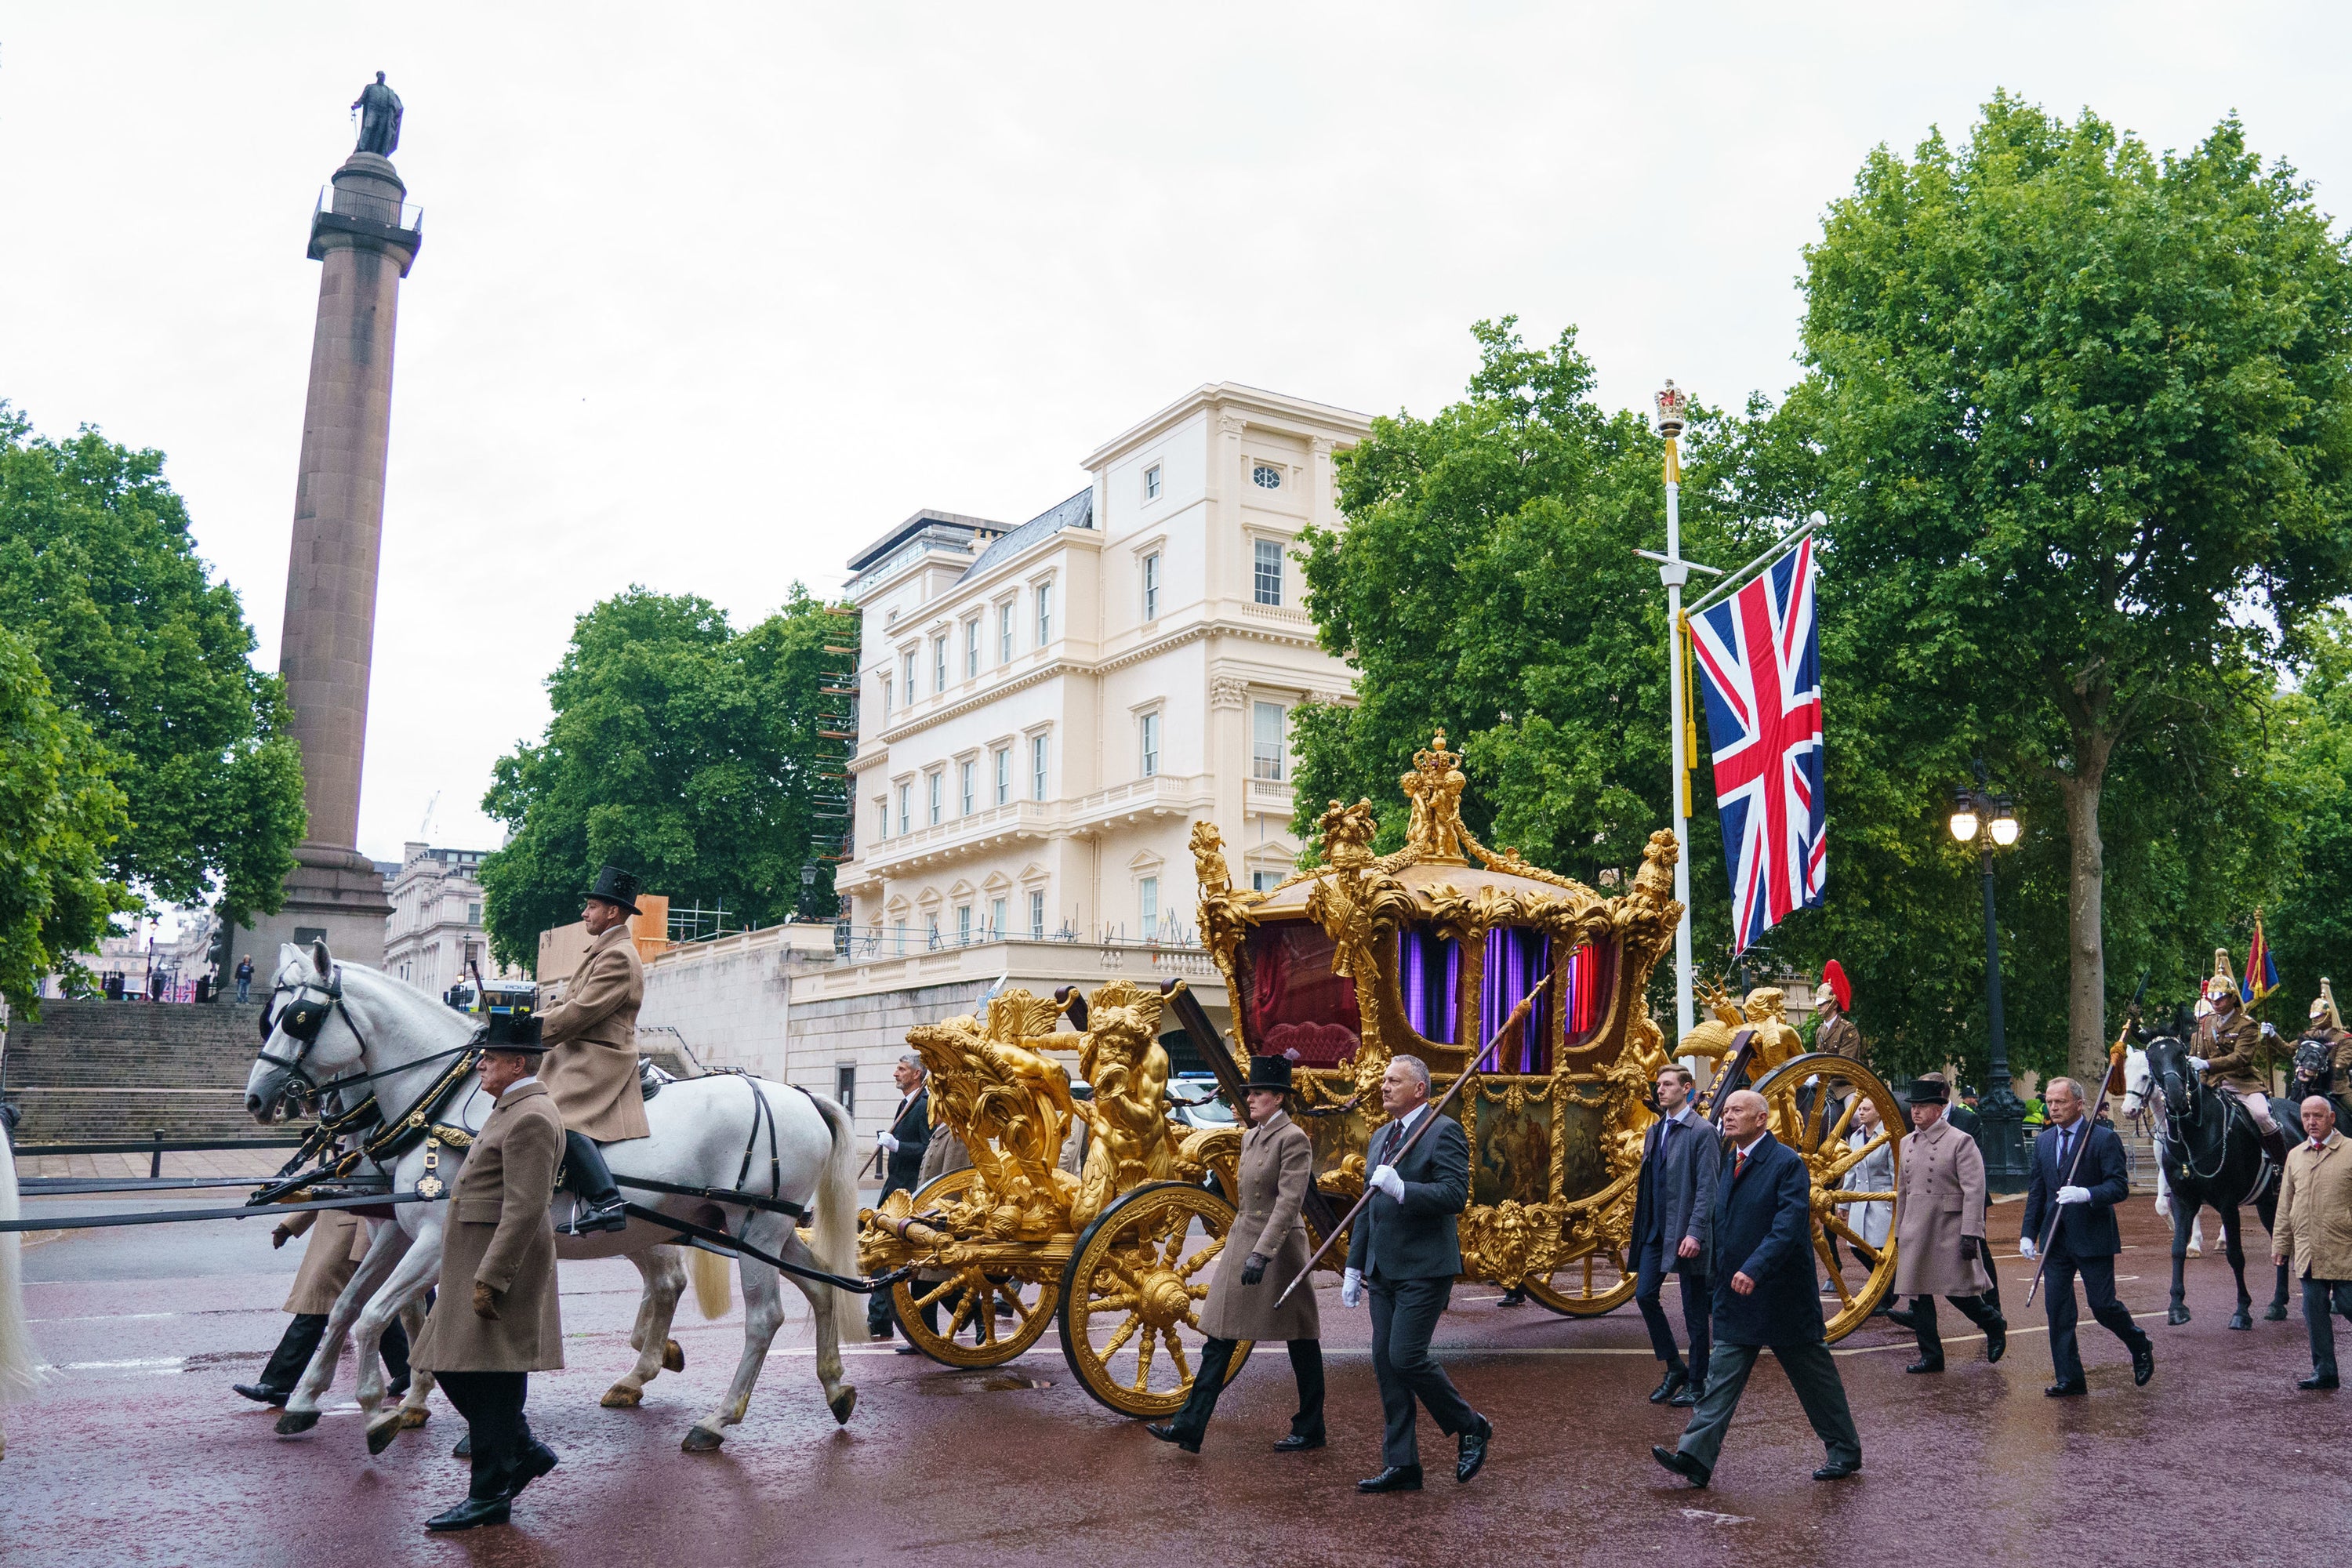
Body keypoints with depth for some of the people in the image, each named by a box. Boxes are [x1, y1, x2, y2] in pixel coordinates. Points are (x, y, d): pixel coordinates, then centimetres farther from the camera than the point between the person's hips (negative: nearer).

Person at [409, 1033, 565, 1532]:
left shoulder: (531, 1118, -19)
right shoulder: (513, 1109, 16)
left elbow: (524, 1210, -25)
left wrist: (489, 1279, -25)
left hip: (501, 1266, -11)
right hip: (478, 1264, 11)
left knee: (489, 1380, -2)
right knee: (453, 1368, 14)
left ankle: (490, 1495, 8)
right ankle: (526, 1452, 23)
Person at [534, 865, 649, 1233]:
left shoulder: (618, 957, -14)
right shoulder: (601, 951, 21)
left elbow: (581, 1011, -20)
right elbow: (567, 1003, 22)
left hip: (599, 1060, -12)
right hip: (577, 1054, 12)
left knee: (564, 1118, -27)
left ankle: (606, 1203, -29)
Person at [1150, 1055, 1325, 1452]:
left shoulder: (1294, 1139, -14)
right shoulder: (1250, 1137, 12)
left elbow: (1289, 1203, -21)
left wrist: (1261, 1254, -28)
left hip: (1278, 1246, -8)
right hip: (1241, 1241, 9)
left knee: (1301, 1342, 6)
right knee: (1218, 1338, 4)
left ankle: (1310, 1429, 20)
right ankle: (1189, 1427, 4)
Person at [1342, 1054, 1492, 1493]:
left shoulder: (1444, 1132, -8)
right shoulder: (1381, 1138, 18)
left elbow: (1456, 1195, -19)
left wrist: (1401, 1189, -28)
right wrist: (1354, 1267, 20)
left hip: (1424, 1270, -8)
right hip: (1383, 1271, 8)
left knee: (1406, 1356, -13)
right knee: (1385, 1363, 6)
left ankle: (1472, 1427, 9)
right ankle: (1401, 1465, 14)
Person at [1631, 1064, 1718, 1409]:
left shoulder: (1702, 1132, -9)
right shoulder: (1654, 1132, 14)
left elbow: (1707, 1188, -14)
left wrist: (1695, 1233, -21)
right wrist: (1642, 1228, 12)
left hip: (1685, 1233, -7)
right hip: (1655, 1230, 7)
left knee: (1694, 1310, 3)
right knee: (1644, 1294, 3)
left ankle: (1696, 1382, 15)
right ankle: (1674, 1368, 18)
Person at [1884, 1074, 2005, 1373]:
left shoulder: (1961, 1142, -8)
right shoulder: (1907, 1143, 10)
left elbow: (1974, 1191, -13)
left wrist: (1970, 1234, -18)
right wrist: (1899, 1231, 17)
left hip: (1949, 1233, -6)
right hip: (1915, 1234, 6)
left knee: (1957, 1292, -1)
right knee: (1918, 1294, 6)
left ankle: (1995, 1325, 28)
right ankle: (1930, 1356, 16)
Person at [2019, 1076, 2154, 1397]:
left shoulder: (2104, 1138, -8)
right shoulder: (2043, 1141, 11)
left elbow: (2120, 1187, -12)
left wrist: (2086, 1194, -30)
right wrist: (2028, 1233, 7)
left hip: (2093, 1238, -5)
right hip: (2055, 1239, 5)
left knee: (2102, 1305, 1)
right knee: (2057, 1310, 2)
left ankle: (2141, 1347, 31)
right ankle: (2069, 1379, 9)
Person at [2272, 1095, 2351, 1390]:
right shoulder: (2295, 1156, 10)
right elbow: (2285, 1205, 14)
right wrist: (2280, 1244, 12)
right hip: (2307, 1253, 5)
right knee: (2315, 1313, 8)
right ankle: (2324, 1371, 17)